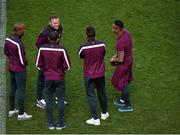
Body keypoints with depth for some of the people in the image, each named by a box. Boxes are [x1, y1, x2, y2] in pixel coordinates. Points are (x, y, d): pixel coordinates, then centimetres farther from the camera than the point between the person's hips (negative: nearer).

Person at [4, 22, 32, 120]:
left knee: (13, 88, 19)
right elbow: (22, 59, -22)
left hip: (11, 67, 8)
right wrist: (25, 64, -2)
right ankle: (21, 114, 11)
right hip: (19, 68, -8)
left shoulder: (8, 39, -4)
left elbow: (5, 51, 10)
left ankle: (11, 110, 31)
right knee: (21, 90, 2)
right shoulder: (19, 44, -29)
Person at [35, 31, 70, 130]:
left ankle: (50, 124, 16)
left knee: (48, 101, 11)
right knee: (60, 100, 8)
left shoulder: (42, 49, -9)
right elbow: (67, 66, -10)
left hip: (48, 78, 2)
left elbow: (38, 64, 0)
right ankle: (60, 124, 12)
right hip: (60, 79, -2)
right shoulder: (61, 49, -16)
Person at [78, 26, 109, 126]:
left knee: (91, 96, 8)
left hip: (89, 75, -3)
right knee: (102, 93, 21)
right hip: (100, 74, 3)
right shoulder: (102, 45, -15)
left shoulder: (83, 47, -23)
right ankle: (104, 113, 39)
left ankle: (95, 119, 11)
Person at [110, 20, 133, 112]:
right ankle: (123, 100, 45)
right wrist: (115, 56, 8)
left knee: (123, 83, 11)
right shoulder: (126, 32, -8)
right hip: (129, 59, 9)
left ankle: (128, 105, 27)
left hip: (124, 64, -9)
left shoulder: (120, 42, -36)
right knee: (125, 80, 26)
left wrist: (113, 60, -9)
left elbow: (121, 59, -30)